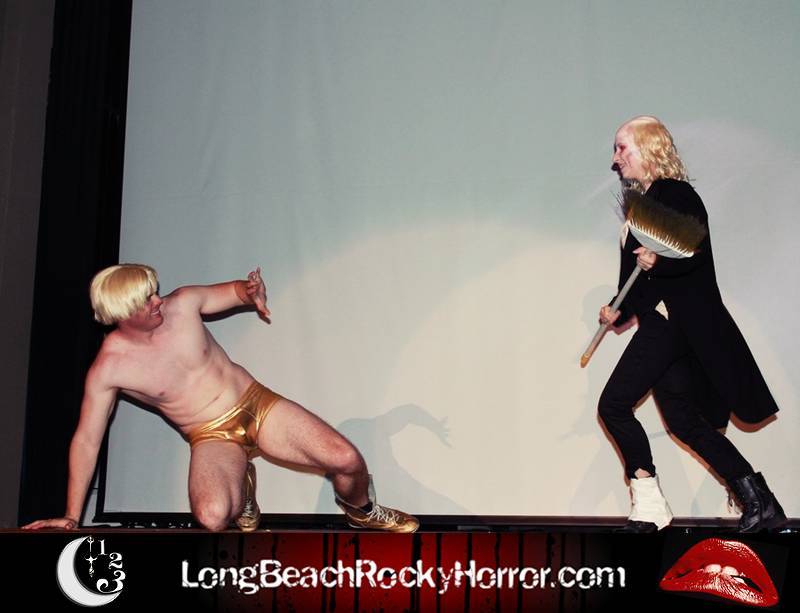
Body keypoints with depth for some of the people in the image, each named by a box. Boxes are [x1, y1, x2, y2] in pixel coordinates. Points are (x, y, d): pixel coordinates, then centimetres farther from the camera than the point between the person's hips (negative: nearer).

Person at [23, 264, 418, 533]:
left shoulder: (182, 303, -8)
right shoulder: (108, 368, -14)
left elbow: (233, 291, 11)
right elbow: (86, 440, -7)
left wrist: (250, 292, -15)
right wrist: (71, 517, -5)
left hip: (256, 404, 2)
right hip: (212, 438, -2)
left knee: (345, 458, -16)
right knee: (212, 516, -34)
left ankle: (362, 512, 21)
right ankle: (242, 498, 6)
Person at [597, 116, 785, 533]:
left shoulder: (674, 195, -8)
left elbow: (697, 254, -19)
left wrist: (658, 262, -35)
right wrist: (619, 310, 15)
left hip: (672, 321, -9)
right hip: (662, 321, 9)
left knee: (614, 404, -10)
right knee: (684, 420, 8)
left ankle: (649, 506, -3)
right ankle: (757, 500, 10)